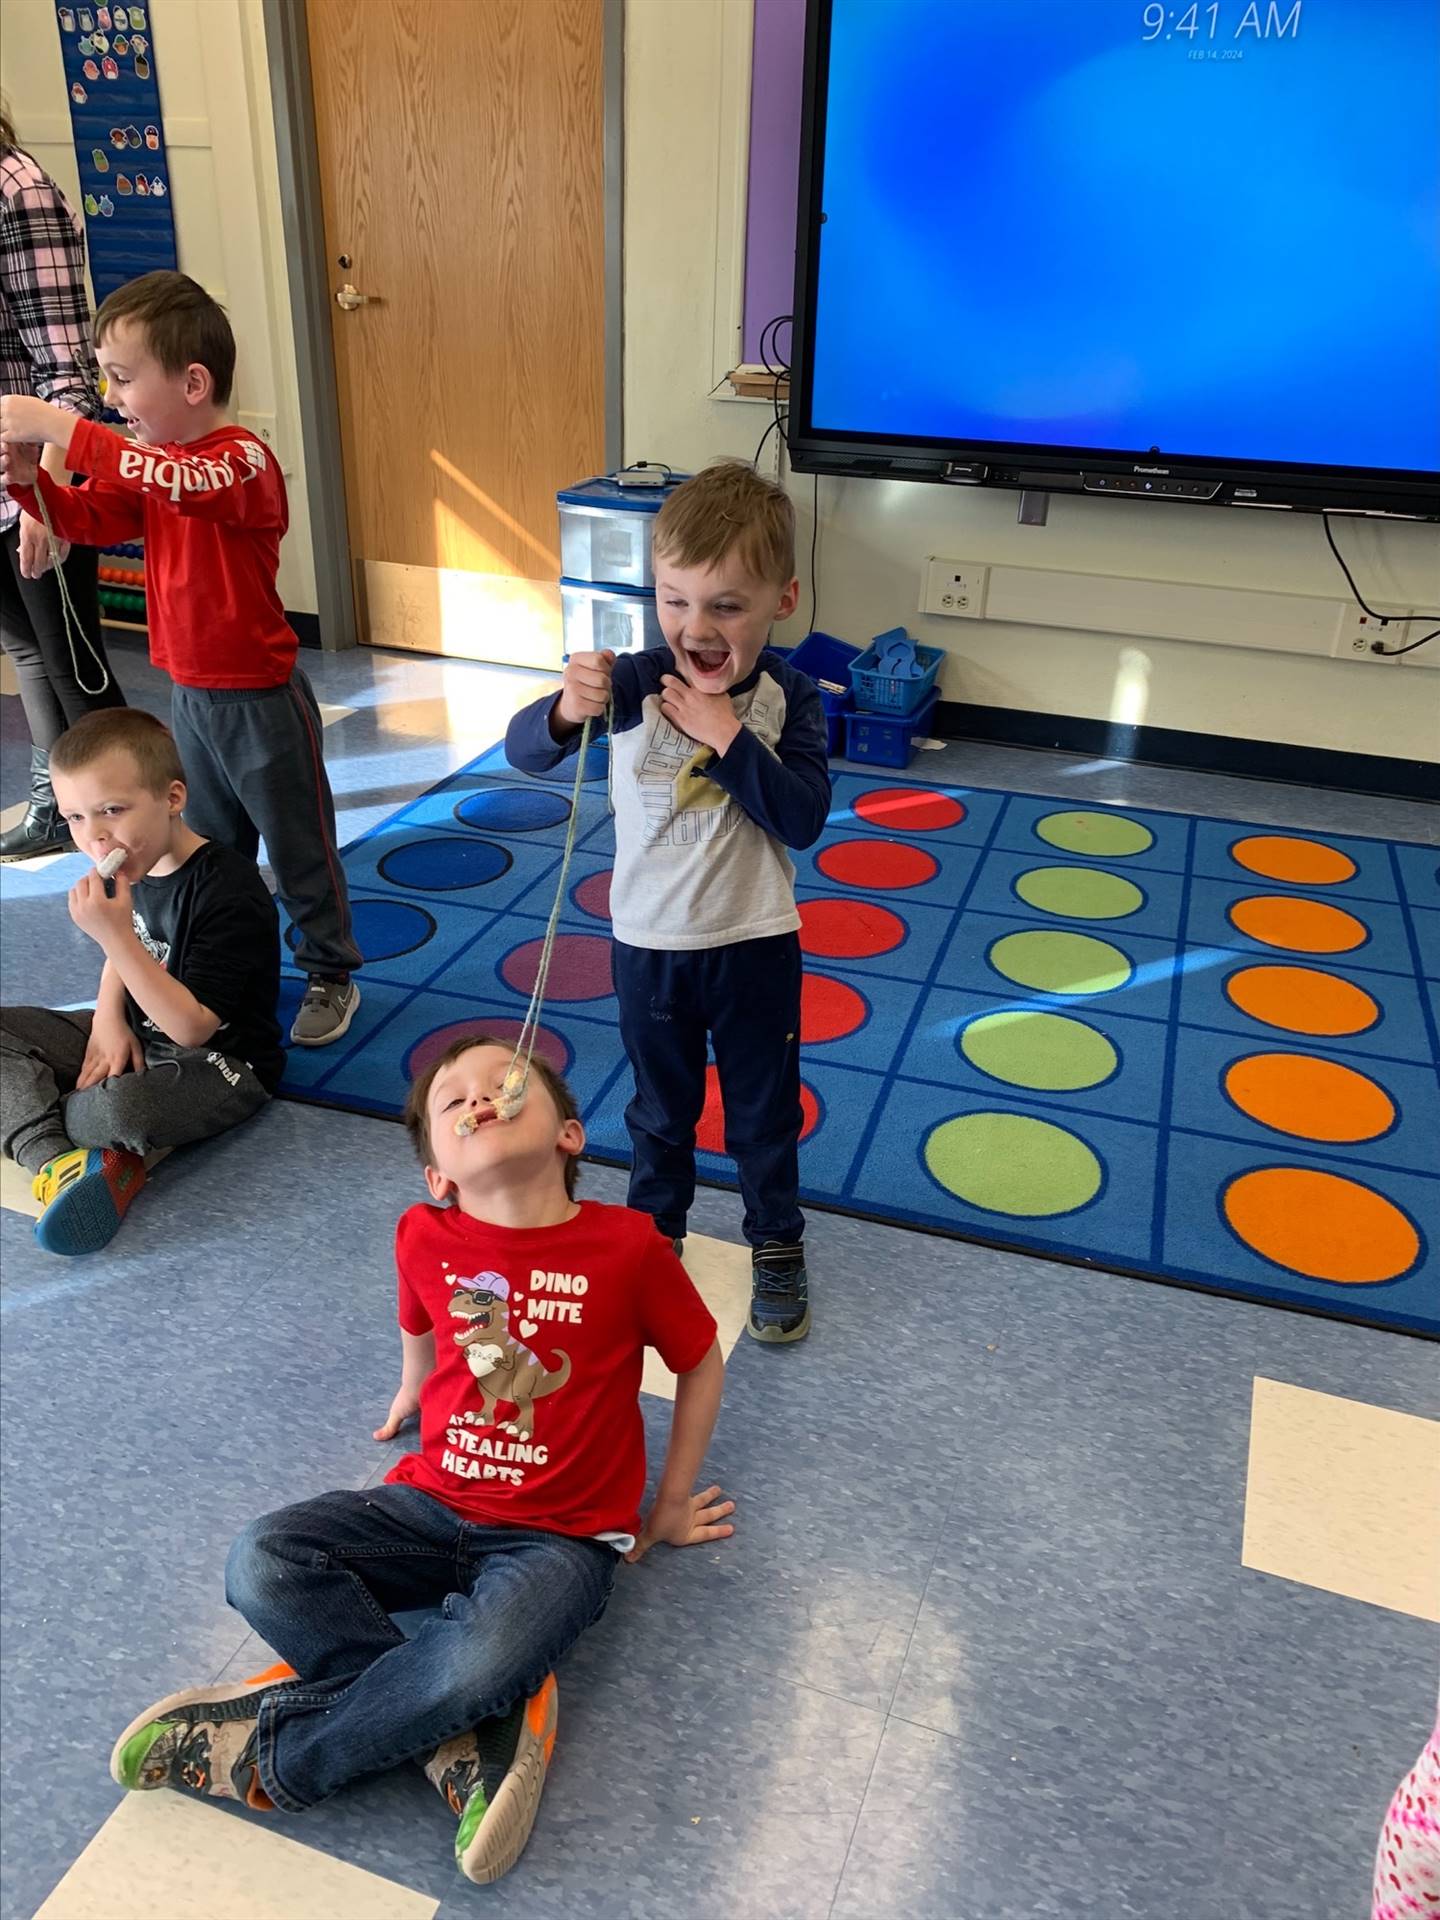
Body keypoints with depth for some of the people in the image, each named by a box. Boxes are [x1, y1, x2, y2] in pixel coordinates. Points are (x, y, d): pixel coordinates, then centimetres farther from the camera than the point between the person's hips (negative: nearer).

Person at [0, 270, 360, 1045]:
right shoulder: (152, 461, 5)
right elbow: (89, 517, 8)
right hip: (189, 694, 8)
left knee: (298, 848, 7)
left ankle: (330, 972, 23)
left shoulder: (242, 460, -20)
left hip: (260, 699, -8)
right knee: (210, 851, 20)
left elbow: (179, 481, -40)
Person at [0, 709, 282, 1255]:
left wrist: (114, 935, -35)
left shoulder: (228, 891, -26)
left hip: (222, 1062, -9)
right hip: (137, 1039, 9)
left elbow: (191, 1026, -28)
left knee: (122, 1110, -37)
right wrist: (108, 1019, -1)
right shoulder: (132, 867, -2)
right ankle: (58, 1160, -23)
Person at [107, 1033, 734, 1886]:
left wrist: (669, 1509, 7)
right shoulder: (425, 1237, -7)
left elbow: (701, 1364, -1)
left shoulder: (628, 1246, -17)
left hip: (560, 1537, -3)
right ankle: (473, 1735, -16)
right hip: (431, 1504, 4)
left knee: (481, 1664, -33)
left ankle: (271, 1751, -7)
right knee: (263, 1561, -19)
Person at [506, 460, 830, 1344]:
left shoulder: (790, 697, -11)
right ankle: (655, 1232, 43)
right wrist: (565, 712, -45)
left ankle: (778, 1245, 38)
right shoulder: (634, 683, -14)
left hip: (754, 942, 0)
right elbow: (524, 750, -23)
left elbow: (804, 819, -21)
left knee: (765, 1110, 16)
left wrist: (727, 737, -28)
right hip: (650, 940, 1)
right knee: (662, 1106, 21)